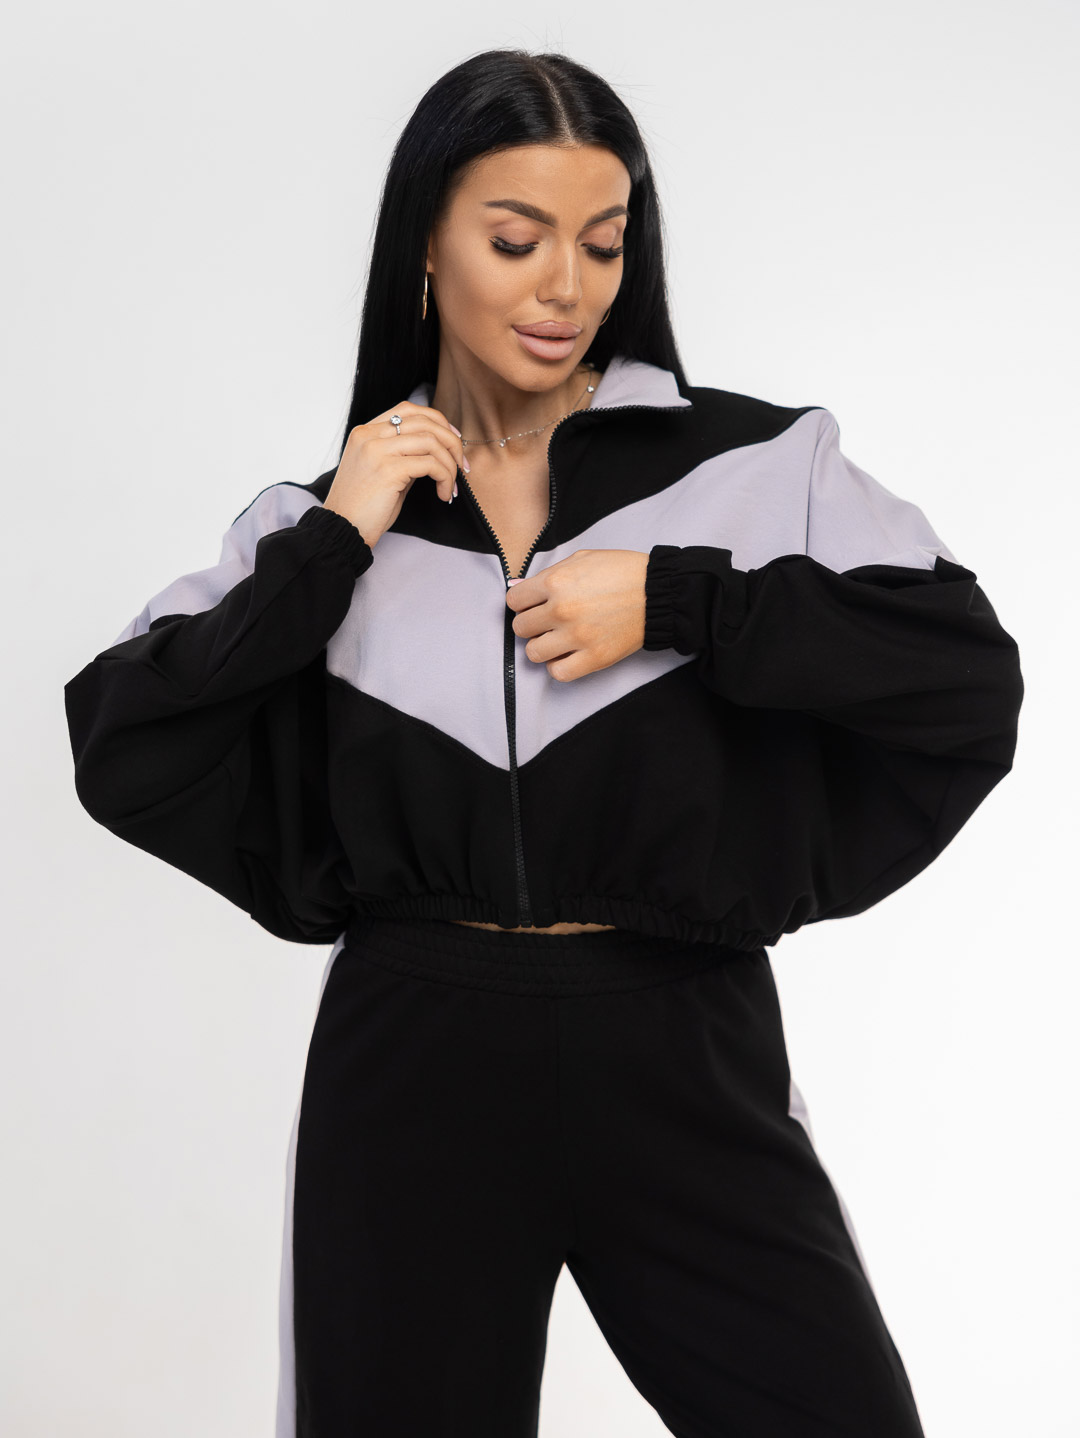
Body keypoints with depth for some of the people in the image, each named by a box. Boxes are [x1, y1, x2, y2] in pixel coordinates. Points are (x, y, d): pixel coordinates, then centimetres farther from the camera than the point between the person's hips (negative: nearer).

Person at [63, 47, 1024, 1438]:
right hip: (412, 1076, 1)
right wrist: (333, 545, -8)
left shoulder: (757, 464, -2)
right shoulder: (323, 524, 5)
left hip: (683, 1062, -1)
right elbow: (119, 750, -2)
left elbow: (971, 673, -9)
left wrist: (674, 603, -16)